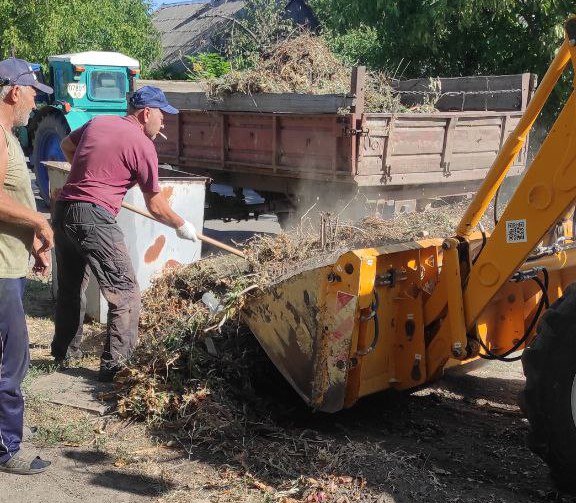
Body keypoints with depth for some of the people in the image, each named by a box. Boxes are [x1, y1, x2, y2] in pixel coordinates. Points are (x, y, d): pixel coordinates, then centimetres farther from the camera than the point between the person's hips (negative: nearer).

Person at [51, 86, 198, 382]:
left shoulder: (97, 122, 15)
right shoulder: (142, 145, -4)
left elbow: (66, 145, 35)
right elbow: (155, 206, 1)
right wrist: (182, 226, 16)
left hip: (62, 211, 8)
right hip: (94, 218, -8)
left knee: (70, 290, 23)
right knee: (126, 296, 0)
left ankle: (65, 352, 35)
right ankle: (114, 366, 0)